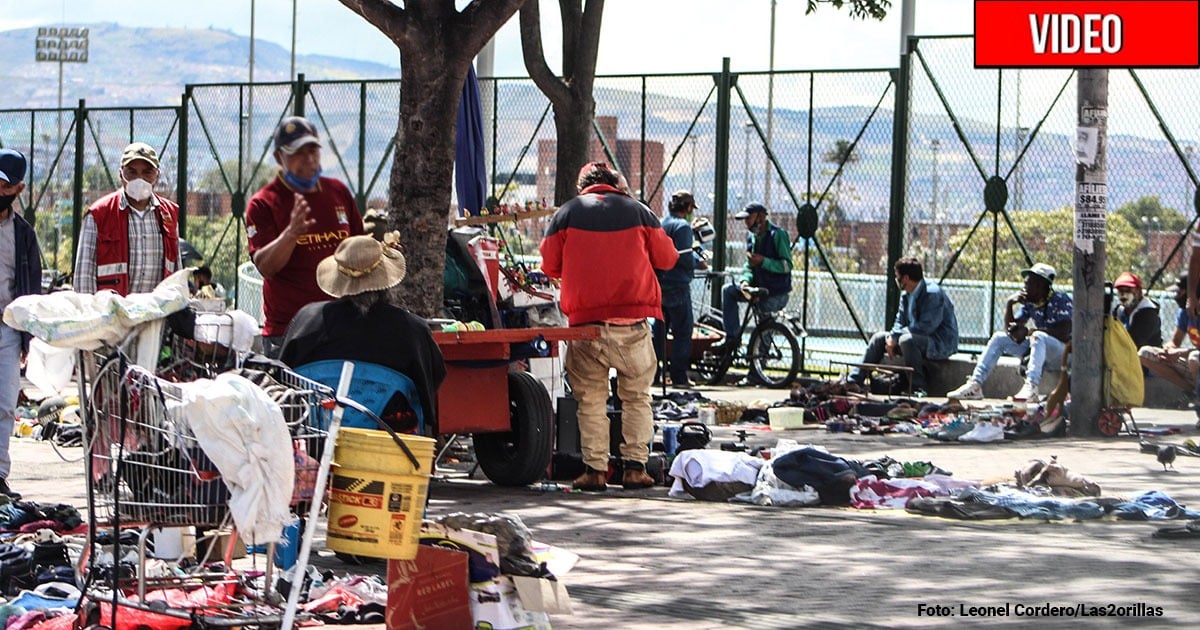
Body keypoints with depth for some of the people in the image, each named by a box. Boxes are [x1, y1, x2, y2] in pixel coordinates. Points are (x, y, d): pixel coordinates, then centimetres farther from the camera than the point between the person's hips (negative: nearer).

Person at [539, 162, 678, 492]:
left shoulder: (567, 213, 5)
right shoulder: (639, 211, 6)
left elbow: (550, 265, 8)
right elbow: (667, 258, 10)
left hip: (585, 318, 0)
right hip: (633, 319, 0)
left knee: (590, 398, 5)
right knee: (636, 396, 9)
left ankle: (595, 469, 1)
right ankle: (635, 467, 2)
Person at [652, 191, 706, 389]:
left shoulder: (660, 224, 12)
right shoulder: (682, 226, -13)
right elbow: (685, 258, -21)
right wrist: (700, 262, -1)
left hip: (658, 283, 8)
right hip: (677, 286, -8)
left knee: (658, 330, 14)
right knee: (683, 332, -3)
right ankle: (679, 377, -5)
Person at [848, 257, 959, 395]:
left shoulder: (933, 293, -21)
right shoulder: (906, 295, 8)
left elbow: (926, 327, -27)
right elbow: (900, 322, 12)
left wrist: (895, 336, -21)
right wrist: (892, 337, -11)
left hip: (942, 344, -9)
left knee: (907, 340, -36)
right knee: (879, 337, 4)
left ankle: (918, 388, -26)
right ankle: (853, 381, 4)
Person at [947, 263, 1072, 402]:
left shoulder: (1060, 301, -13)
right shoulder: (1029, 303, 8)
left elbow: (1064, 333, -25)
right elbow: (1010, 329, 6)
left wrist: (1029, 331, -27)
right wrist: (1010, 304, -8)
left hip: (1064, 350, -8)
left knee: (1038, 337, -37)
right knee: (999, 337, -2)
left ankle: (1031, 388, -53)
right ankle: (975, 385, -11)